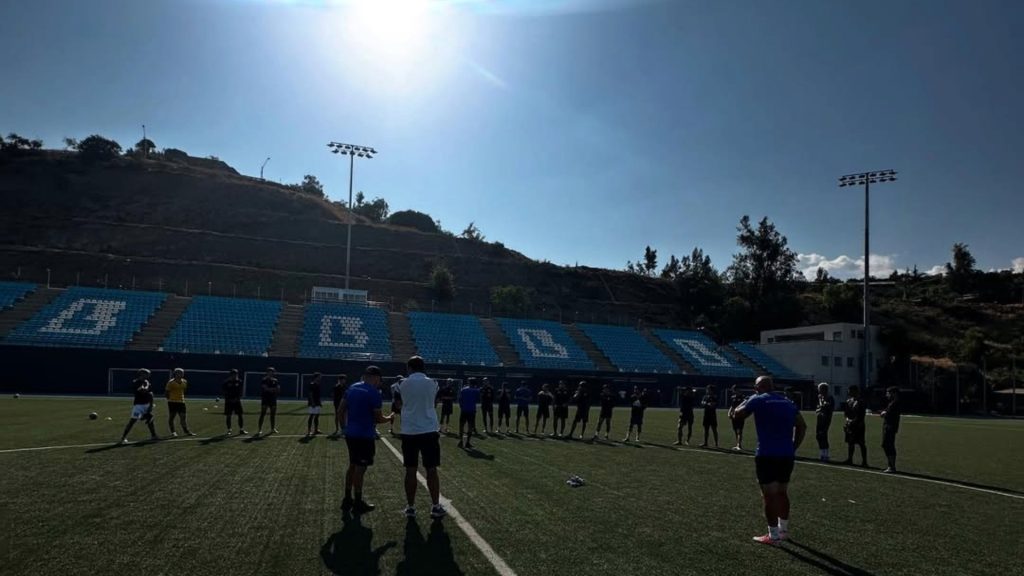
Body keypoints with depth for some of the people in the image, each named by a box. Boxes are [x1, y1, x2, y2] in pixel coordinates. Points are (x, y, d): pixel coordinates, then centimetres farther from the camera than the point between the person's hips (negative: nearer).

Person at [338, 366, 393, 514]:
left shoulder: (352, 388, 7)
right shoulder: (375, 393, -15)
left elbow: (341, 409, 10)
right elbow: (378, 419, -13)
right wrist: (389, 418, 7)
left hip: (350, 433, 7)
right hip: (365, 436, -7)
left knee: (352, 466, 18)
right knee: (360, 468, 1)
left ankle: (347, 500, 26)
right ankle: (358, 503, 11)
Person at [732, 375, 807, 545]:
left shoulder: (758, 400, -2)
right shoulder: (787, 402, 14)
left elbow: (738, 414, 8)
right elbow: (802, 427, 12)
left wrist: (748, 400, 22)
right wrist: (793, 447, 14)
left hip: (767, 455, -6)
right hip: (787, 455, 6)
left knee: (769, 495, 0)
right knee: (782, 493, 19)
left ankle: (773, 535, 4)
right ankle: (783, 530, 30)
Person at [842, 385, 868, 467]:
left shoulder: (861, 402, -12)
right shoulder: (848, 401, 11)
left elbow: (861, 416, -15)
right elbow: (845, 412, 18)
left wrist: (853, 421, -16)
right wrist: (847, 419, 2)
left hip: (858, 425, -8)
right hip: (849, 425, 8)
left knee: (861, 443, -3)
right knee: (850, 442, 14)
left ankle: (864, 461, 2)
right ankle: (849, 459, 24)